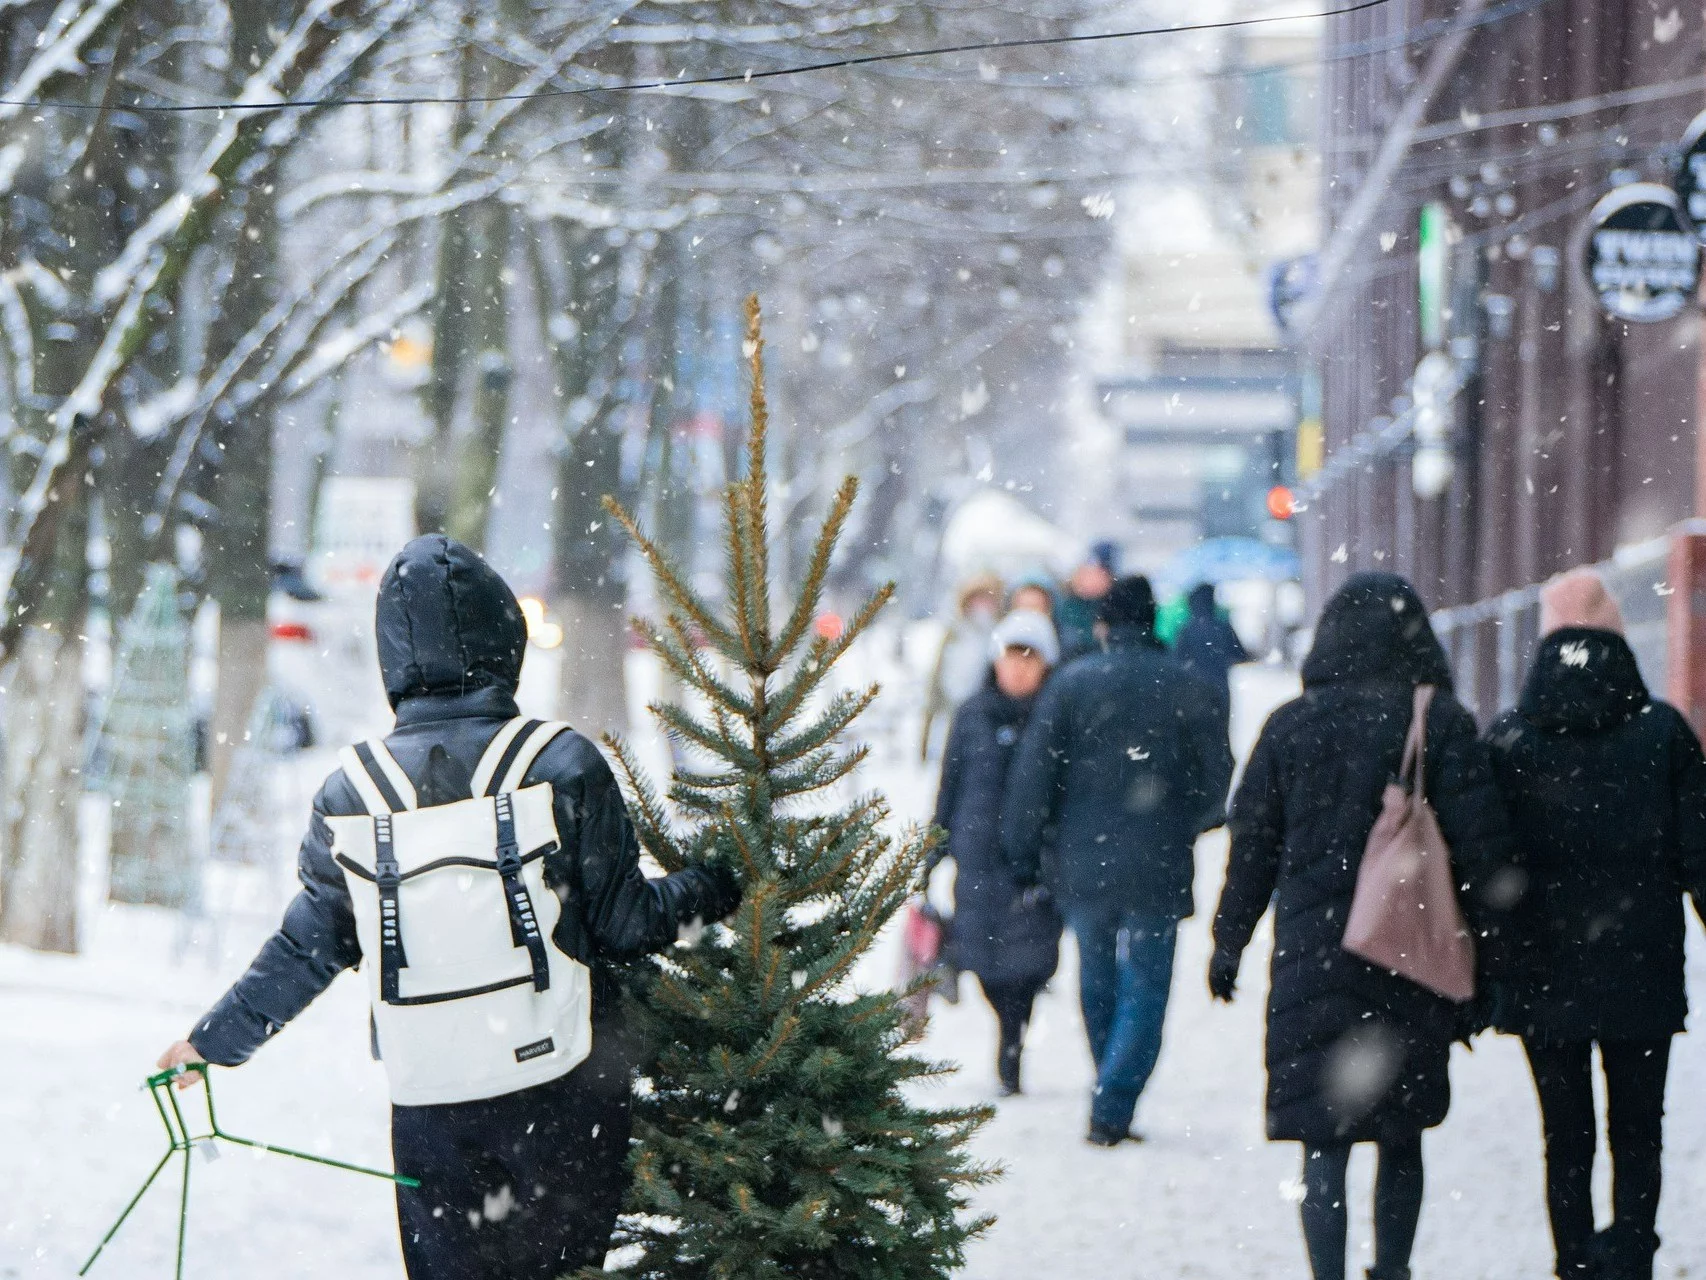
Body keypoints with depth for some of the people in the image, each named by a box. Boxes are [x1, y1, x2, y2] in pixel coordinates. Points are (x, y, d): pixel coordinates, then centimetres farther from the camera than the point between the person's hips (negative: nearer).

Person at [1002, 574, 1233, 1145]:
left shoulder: (1070, 684, -3)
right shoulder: (1185, 689, -4)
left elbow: (1033, 775, -5)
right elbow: (1218, 781, -1)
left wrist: (1022, 852, 3)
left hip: (1082, 865, 1)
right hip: (1156, 872, -1)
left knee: (1097, 986, 17)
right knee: (1144, 992, 3)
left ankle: (1111, 1102, 24)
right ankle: (1112, 1107, -11)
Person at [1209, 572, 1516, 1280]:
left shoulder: (1290, 725, 1)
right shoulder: (1441, 722, -4)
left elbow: (1252, 846, 5)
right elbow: (1482, 848, -6)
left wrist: (1229, 942, 15)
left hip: (1313, 956, 0)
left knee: (1324, 1140, -1)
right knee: (1402, 1138, 16)